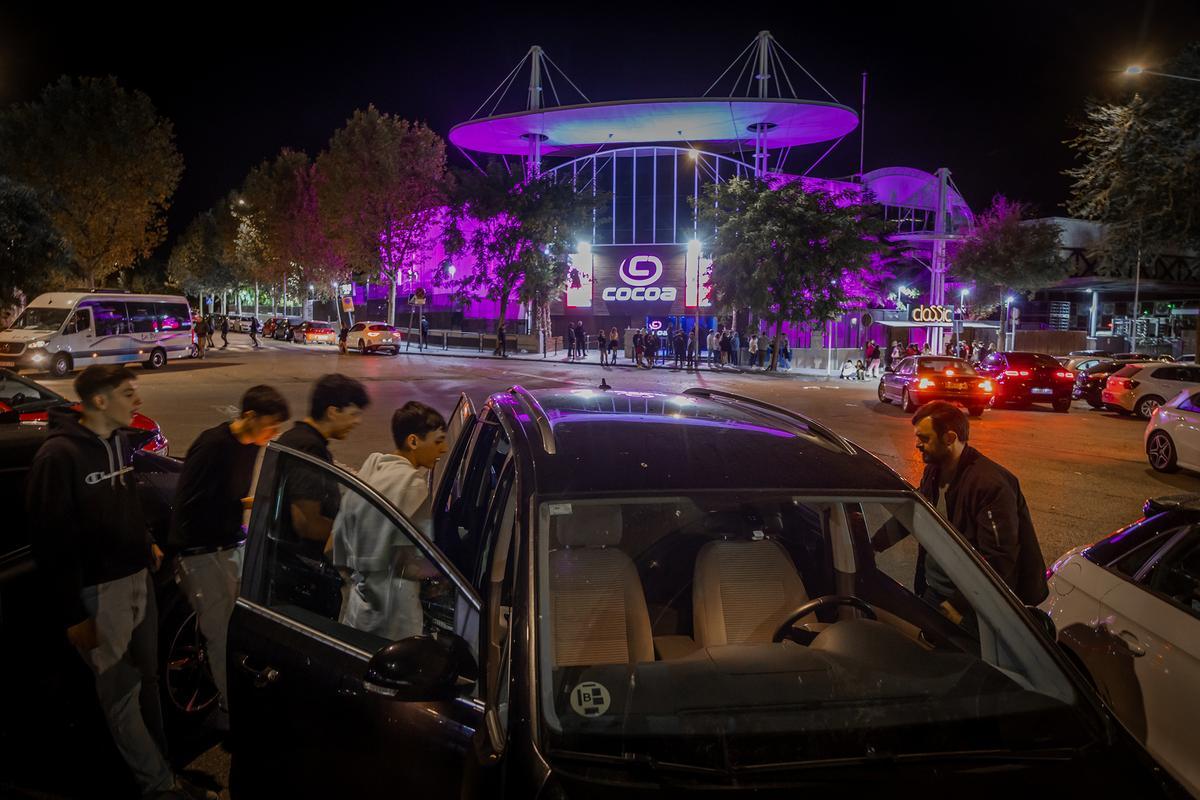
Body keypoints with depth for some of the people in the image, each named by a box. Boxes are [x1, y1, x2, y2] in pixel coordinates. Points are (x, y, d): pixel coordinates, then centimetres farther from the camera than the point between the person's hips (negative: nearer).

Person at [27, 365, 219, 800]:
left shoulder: (120, 440, 6)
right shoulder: (59, 455, -19)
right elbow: (51, 541, -18)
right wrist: (72, 614, -17)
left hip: (137, 576, 8)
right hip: (97, 589, -8)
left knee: (146, 680, 18)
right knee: (121, 693, 4)